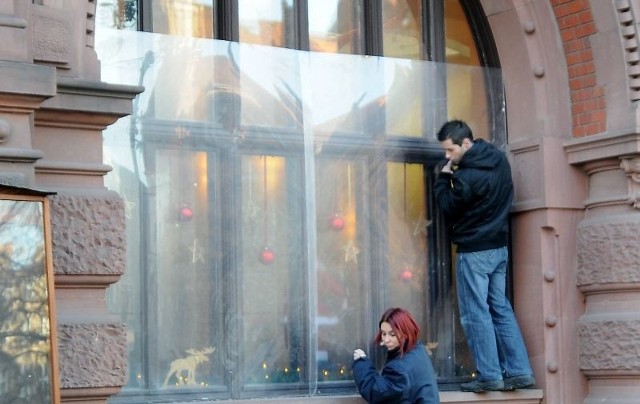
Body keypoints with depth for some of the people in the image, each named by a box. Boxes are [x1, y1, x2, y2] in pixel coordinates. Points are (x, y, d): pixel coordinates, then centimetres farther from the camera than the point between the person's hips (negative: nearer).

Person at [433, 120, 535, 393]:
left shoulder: (467, 176, -22)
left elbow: (448, 208, -11)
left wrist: (443, 178, -1)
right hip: (499, 246, 9)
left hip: (474, 251, -9)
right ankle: (519, 372, 10)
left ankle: (489, 376, -1)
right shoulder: (499, 159, 4)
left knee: (476, 314, -1)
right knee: (500, 308, 12)